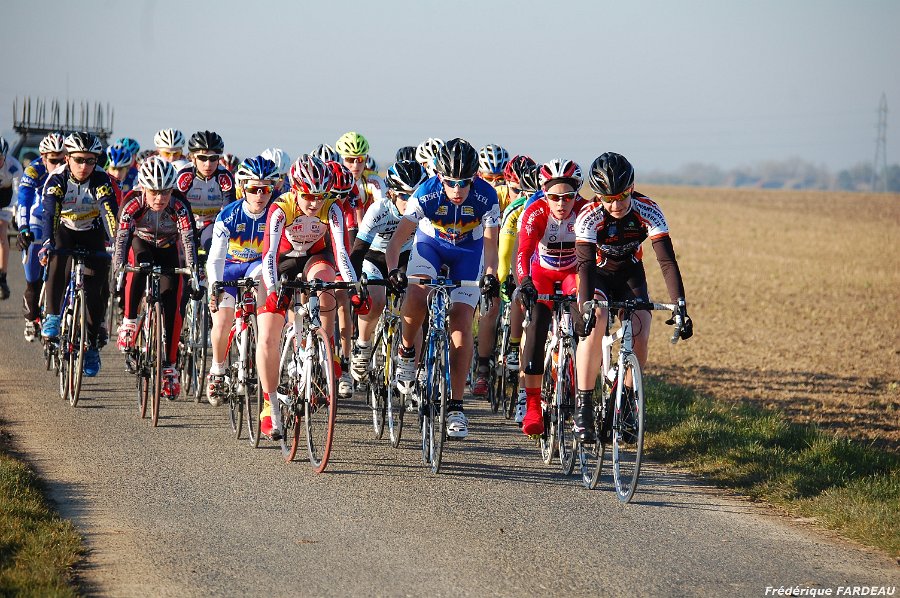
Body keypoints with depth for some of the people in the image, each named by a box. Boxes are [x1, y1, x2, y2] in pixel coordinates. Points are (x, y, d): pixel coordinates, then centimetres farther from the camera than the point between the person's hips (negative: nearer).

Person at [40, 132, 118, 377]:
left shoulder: (102, 181, -24)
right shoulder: (57, 179, -24)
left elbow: (110, 213, -35)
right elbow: (50, 212, -36)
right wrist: (47, 243, -52)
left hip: (92, 234, 1)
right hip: (64, 230, -1)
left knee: (94, 289, -8)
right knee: (57, 262, -34)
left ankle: (92, 347, 5)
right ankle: (52, 316, -22)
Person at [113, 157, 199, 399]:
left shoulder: (179, 208, -29)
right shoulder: (133, 205, -30)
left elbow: (188, 240, -37)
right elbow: (121, 238, -37)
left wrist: (193, 272, -50)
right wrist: (119, 270, -51)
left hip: (168, 251, 0)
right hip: (141, 245, 0)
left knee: (172, 307, -12)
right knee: (140, 265, -37)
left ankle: (169, 365, -3)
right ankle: (129, 322, -21)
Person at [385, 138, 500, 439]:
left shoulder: (486, 197, -27)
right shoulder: (426, 194, -29)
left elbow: (490, 244, -23)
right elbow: (398, 239, -29)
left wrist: (490, 275, -41)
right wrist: (393, 270, -46)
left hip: (469, 250, 0)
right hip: (431, 242, 0)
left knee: (461, 320, -12)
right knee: (417, 293, -31)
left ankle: (455, 406, -7)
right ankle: (407, 351, -2)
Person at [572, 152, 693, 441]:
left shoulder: (648, 211, -26)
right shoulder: (589, 216, -29)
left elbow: (667, 260, -31)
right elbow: (585, 264, -40)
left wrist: (680, 308, -41)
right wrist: (585, 308, -55)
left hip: (630, 274, 2)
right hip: (598, 274, -2)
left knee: (640, 334, -20)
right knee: (595, 324, -30)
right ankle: (583, 405, -24)